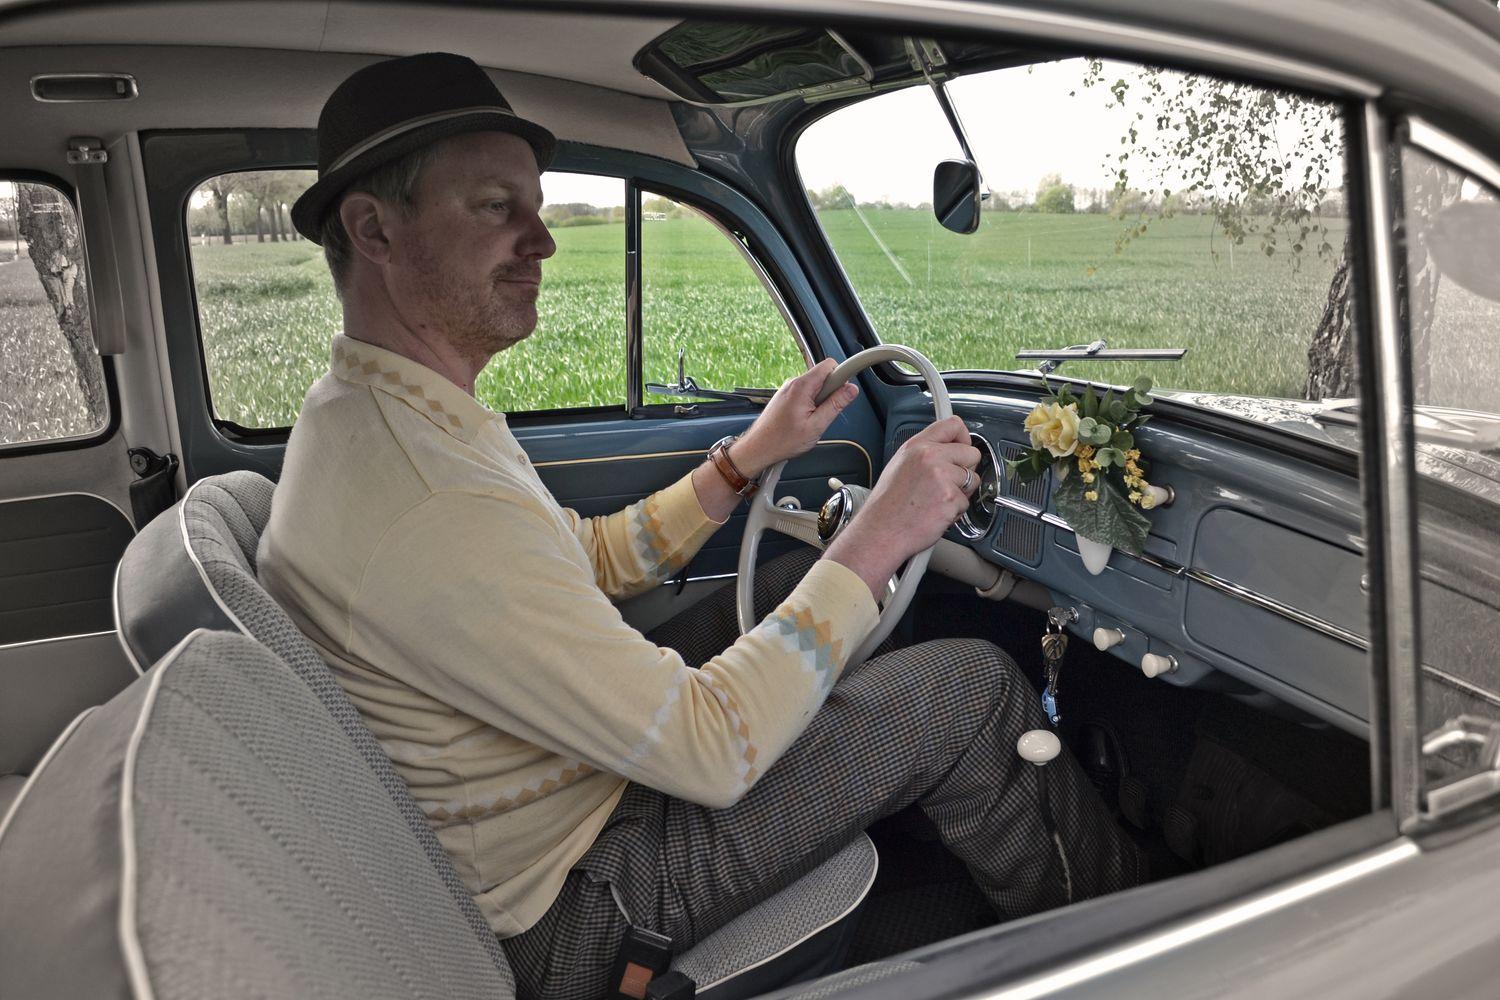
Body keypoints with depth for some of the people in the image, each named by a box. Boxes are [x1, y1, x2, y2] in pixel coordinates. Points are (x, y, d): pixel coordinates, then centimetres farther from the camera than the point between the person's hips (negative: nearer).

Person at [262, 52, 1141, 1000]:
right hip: (570, 905, -9)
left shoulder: (369, 416, 1)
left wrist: (750, 457, 2)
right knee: (972, 685, -9)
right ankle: (1112, 913, 22)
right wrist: (880, 537, -23)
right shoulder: (426, 512, -34)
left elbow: (596, 562, 9)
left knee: (799, 582, 14)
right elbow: (709, 752, -30)